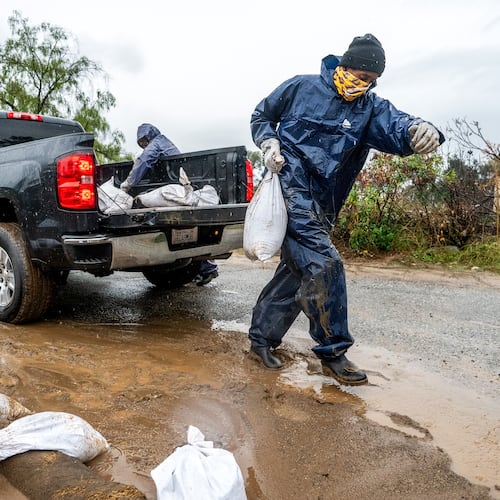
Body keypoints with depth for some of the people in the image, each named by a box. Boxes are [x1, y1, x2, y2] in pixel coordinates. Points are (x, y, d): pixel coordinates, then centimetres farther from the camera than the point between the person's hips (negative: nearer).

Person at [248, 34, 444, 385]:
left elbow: (395, 126, -16)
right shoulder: (301, 87, 0)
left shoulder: (371, 108, 5)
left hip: (322, 206, 5)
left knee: (297, 270, 8)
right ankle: (333, 351, -4)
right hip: (291, 190, -5)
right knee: (324, 264, -16)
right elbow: (261, 116, 12)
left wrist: (419, 131, -40)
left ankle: (262, 337, 23)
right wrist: (269, 143, -9)